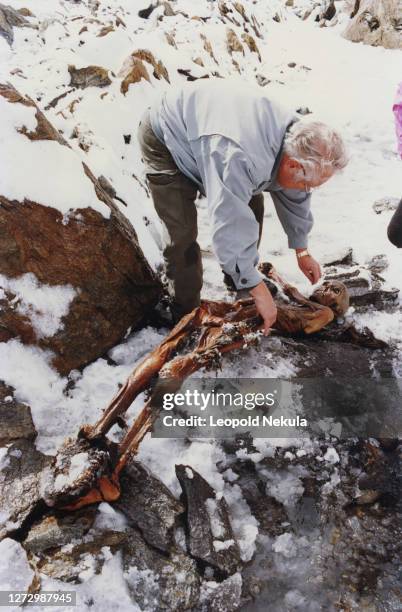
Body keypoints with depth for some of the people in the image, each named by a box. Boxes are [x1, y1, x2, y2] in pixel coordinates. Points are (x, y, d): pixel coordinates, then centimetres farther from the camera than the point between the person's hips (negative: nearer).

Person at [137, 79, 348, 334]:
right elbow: (231, 227, -42)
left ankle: (238, 280, 23)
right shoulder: (241, 159, -44)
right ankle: (188, 313, 1)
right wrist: (257, 288, -34)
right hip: (165, 138, -8)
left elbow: (295, 197, 2)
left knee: (252, 205, 5)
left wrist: (302, 251, 11)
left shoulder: (296, 136, -14)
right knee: (183, 233, -18)